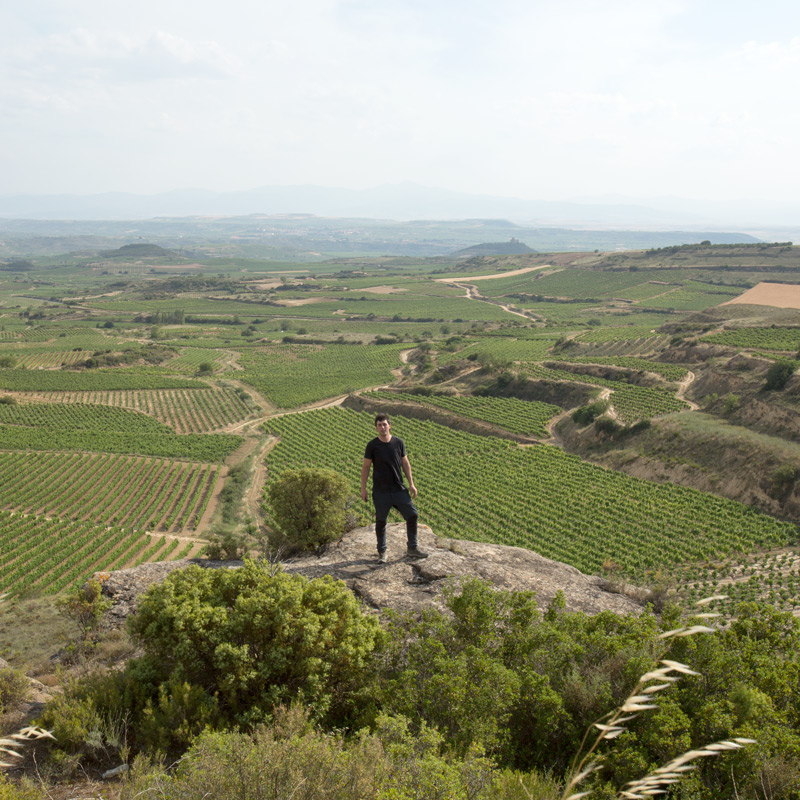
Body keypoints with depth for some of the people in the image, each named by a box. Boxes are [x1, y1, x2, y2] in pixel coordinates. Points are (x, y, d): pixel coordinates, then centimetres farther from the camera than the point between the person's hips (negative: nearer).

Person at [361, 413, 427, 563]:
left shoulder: (399, 442, 1)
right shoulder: (372, 445, -6)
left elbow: (405, 463, 9)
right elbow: (366, 467, -1)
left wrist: (411, 484, 6)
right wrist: (363, 488, -3)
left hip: (399, 489, 3)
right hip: (380, 491, -2)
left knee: (412, 515, 3)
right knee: (381, 521, 5)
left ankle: (412, 549, 18)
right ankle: (382, 552, 20)